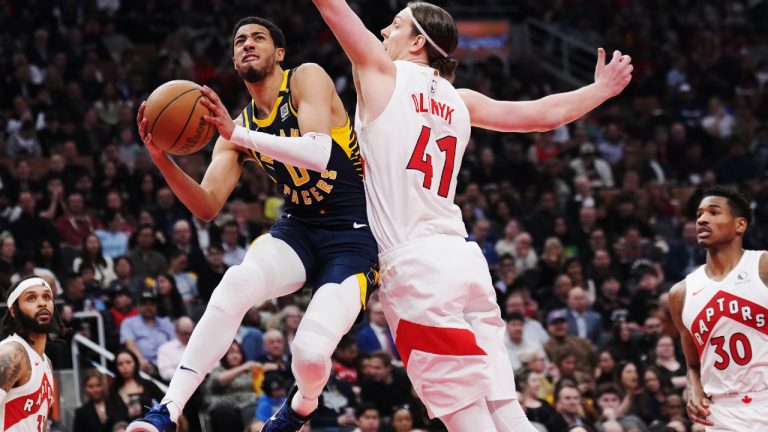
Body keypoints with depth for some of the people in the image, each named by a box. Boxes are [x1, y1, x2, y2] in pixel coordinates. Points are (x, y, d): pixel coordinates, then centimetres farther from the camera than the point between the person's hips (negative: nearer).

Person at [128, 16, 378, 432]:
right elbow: (207, 207, 2)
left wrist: (237, 134, -33)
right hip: (298, 229, 4)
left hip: (355, 238, -4)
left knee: (311, 354, -25)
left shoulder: (307, 79, -8)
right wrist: (163, 159, -15)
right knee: (237, 281, -30)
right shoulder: (237, 126, 9)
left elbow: (320, 155, -26)